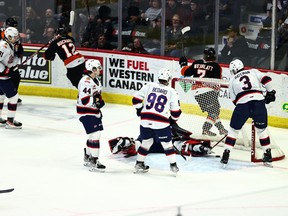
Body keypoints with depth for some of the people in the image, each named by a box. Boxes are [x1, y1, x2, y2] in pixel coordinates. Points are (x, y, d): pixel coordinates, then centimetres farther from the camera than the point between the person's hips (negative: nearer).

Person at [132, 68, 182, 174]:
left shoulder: (149, 86, 6)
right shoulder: (171, 92, 2)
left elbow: (136, 99, 6)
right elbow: (176, 111, 5)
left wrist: (139, 109, 22)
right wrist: (173, 119, 23)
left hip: (145, 120, 3)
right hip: (161, 123, -3)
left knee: (146, 142, 21)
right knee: (167, 143, 12)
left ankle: (139, 164, 24)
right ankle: (173, 165, 11)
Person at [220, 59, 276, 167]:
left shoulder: (232, 80, 21)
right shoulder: (253, 72, 19)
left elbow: (234, 100, 19)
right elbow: (266, 79, 4)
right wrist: (270, 92, 14)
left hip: (242, 104, -1)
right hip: (259, 102, 1)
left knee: (234, 130, 16)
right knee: (262, 130, 19)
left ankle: (226, 154, 9)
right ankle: (268, 155, 19)